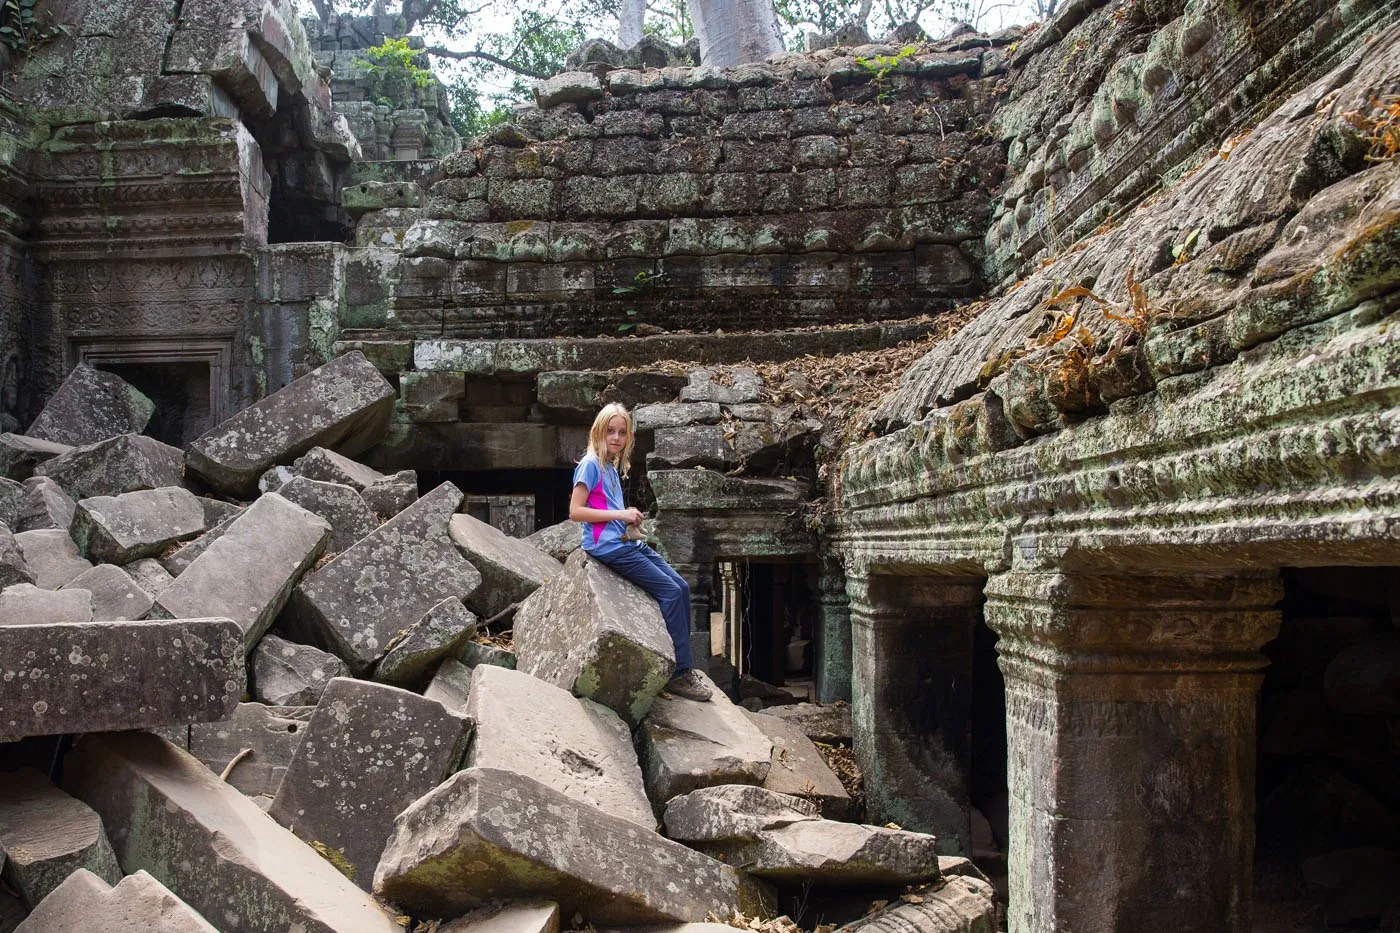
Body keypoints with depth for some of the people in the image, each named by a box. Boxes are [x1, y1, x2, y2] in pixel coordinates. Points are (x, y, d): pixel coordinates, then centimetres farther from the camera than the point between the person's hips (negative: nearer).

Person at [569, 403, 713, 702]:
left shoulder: (612, 468, 18)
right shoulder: (590, 465, -7)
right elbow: (575, 512, -15)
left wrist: (630, 517, 4)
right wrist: (619, 514, -17)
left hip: (629, 542, 9)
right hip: (608, 546, -9)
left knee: (682, 587, -1)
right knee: (670, 591, -15)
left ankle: (684, 665, 2)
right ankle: (679, 673, -12)